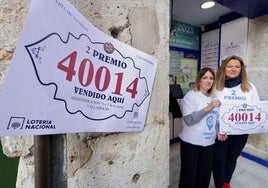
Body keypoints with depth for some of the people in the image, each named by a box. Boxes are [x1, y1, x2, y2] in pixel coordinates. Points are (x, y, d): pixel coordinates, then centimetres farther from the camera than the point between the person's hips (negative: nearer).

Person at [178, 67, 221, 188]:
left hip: (209, 142, 6)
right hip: (191, 142, -6)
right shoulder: (191, 95, -11)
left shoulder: (213, 97, 10)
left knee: (205, 174, 17)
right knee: (189, 174, 7)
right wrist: (208, 108, -25)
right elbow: (188, 120, -23)